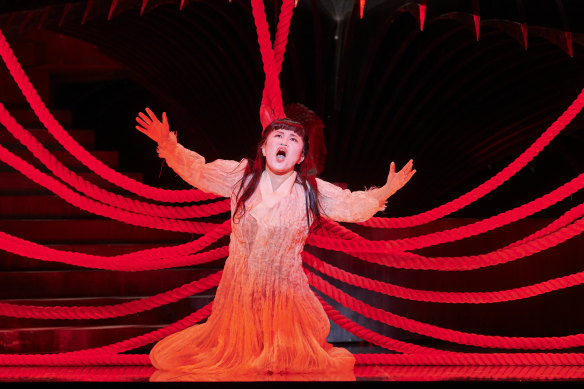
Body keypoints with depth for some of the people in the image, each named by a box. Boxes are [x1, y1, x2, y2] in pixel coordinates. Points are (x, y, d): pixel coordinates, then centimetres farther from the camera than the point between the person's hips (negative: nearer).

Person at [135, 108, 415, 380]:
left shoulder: (312, 191, -8)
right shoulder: (240, 176, -8)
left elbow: (351, 206, -3)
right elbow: (197, 171, -5)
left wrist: (386, 192, -19)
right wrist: (169, 146, -20)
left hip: (285, 291, 0)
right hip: (240, 285, 0)